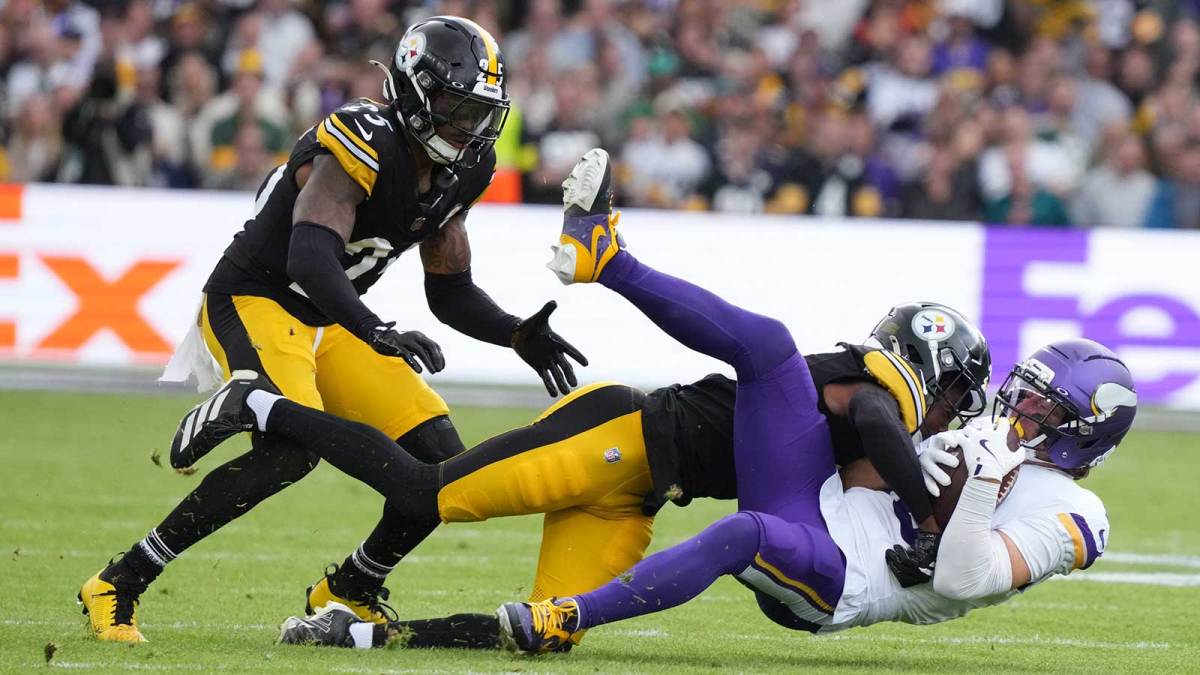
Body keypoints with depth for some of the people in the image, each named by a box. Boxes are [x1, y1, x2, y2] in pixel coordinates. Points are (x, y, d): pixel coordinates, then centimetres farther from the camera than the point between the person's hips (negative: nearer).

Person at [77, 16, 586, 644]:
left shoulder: (456, 174, 5)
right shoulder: (363, 145, -22)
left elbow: (452, 293, 15)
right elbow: (310, 256, -36)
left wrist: (519, 335, -2)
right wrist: (376, 332, -49)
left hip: (329, 325, 8)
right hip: (253, 302, -8)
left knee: (441, 460, -3)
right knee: (294, 448, -32)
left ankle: (347, 590, 21)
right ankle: (118, 585, -24)